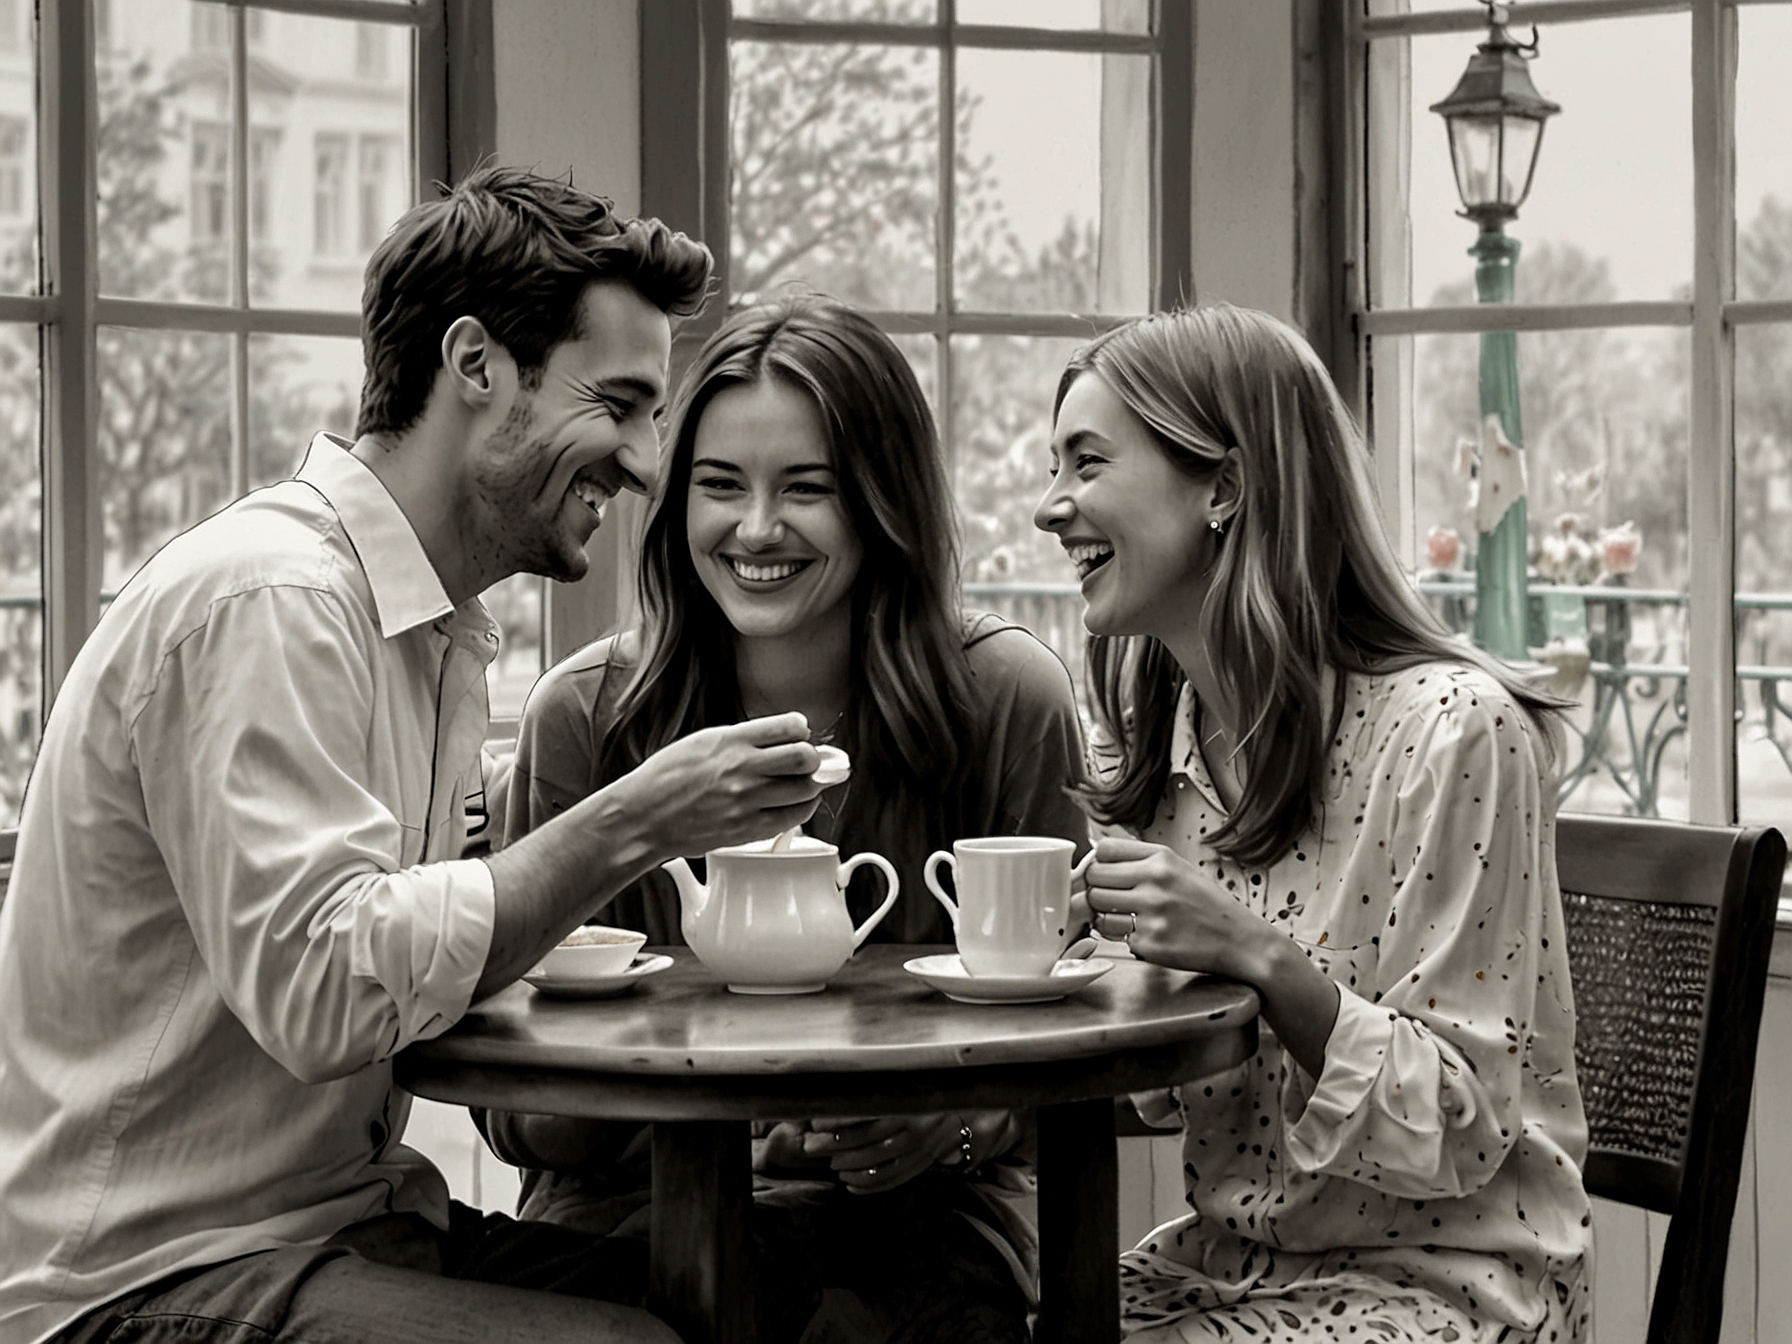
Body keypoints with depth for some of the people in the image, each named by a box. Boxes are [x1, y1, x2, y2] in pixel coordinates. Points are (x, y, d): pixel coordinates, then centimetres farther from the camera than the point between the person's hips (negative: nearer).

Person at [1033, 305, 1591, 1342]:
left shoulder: (1452, 728, -18)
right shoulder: (1160, 733, 6)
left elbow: (1460, 1129, -17)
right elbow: (1167, 1094, 10)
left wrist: (1258, 956, -29)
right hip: (1232, 1254, 7)